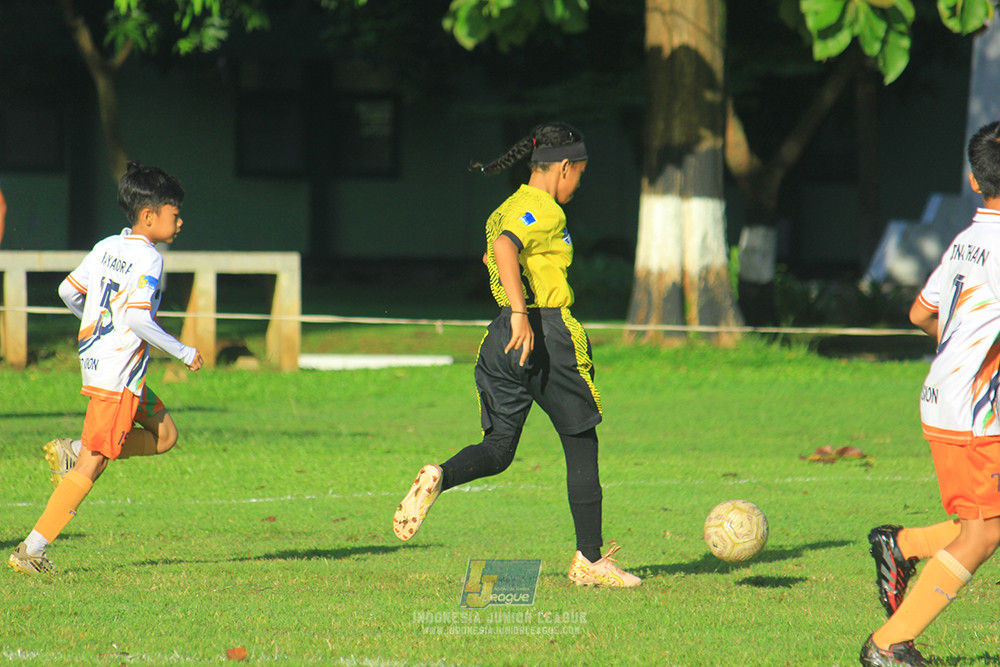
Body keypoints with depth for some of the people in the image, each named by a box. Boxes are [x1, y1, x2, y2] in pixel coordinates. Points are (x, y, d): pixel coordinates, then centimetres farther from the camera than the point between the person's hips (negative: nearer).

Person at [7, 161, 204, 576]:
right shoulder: (148, 258, -15)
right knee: (92, 465, -6)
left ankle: (73, 452, 9)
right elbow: (138, 318, -23)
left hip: (94, 354, 9)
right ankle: (32, 550, -8)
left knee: (164, 436, 18)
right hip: (118, 374, -9)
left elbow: (68, 292, 14)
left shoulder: (106, 247, 10)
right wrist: (184, 353, -14)